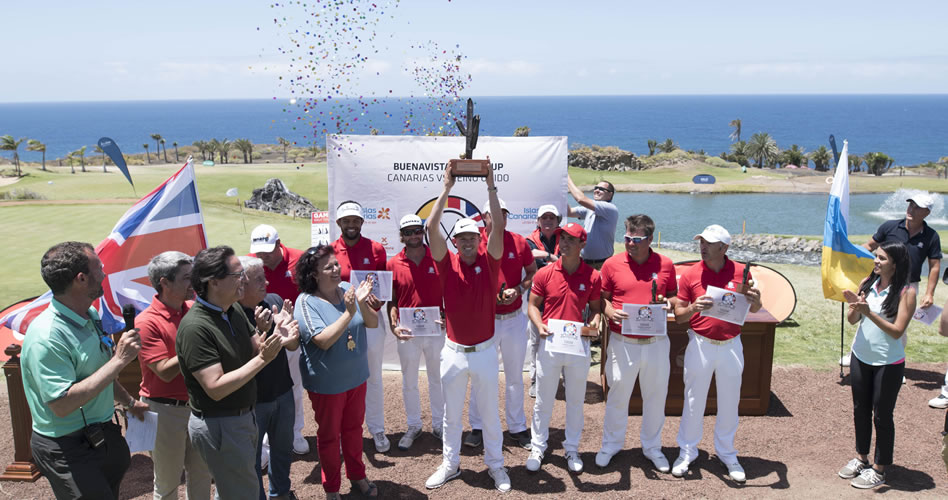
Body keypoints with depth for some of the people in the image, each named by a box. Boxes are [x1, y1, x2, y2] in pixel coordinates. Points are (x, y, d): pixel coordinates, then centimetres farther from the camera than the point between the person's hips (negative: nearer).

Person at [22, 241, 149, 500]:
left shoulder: (90, 316, 4)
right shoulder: (46, 336, -25)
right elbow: (62, 404, -30)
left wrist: (129, 402, 27)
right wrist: (119, 360, -29)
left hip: (103, 435, 9)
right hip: (68, 448, -8)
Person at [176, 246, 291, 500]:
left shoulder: (234, 310, 1)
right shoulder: (195, 327, -25)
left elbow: (256, 348, 5)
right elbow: (216, 388, -27)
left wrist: (277, 338, -16)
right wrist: (263, 359, -29)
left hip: (242, 417, 8)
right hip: (218, 426, -8)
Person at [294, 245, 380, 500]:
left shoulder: (348, 289, -7)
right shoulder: (306, 302, -20)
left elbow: (373, 323, -7)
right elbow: (323, 341, -28)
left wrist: (362, 304, -26)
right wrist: (348, 313, -34)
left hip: (356, 376, 4)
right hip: (327, 382, -4)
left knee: (353, 428, 22)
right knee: (329, 435, 14)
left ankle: (357, 476, 42)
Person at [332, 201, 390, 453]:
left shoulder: (376, 249, -3)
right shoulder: (330, 251, -3)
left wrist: (379, 301, -15)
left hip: (371, 322, 0)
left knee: (373, 378, 12)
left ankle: (377, 430, 26)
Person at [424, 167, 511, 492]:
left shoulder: (489, 262, -5)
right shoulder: (448, 264, -5)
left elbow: (499, 227, -19)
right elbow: (431, 227, -16)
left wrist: (490, 187, -22)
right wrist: (447, 188, -19)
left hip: (485, 351, -1)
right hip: (453, 351, 1)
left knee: (489, 412, 13)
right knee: (451, 413, 15)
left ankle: (495, 464, 29)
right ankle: (450, 464, 30)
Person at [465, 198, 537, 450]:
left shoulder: (519, 242, -3)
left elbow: (533, 273, 7)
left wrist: (519, 289, -11)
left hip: (514, 318, 2)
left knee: (515, 376, 13)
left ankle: (517, 427, 28)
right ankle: (477, 427, 24)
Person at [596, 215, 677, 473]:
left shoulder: (665, 264, 1)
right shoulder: (612, 264, -3)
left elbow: (674, 295, 12)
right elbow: (602, 298, 4)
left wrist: (669, 302, -10)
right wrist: (611, 312, -16)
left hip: (656, 342, 2)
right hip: (622, 342, -1)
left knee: (656, 395, 12)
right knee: (618, 394, 9)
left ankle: (652, 446, 32)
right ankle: (611, 444, 29)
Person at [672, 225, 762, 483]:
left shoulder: (741, 272, -2)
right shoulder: (690, 274, -4)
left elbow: (753, 309, 7)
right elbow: (678, 315, -2)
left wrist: (755, 301, -15)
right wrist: (694, 307, -23)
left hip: (731, 345, 1)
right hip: (700, 345, -1)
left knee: (729, 402, 12)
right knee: (694, 400, 7)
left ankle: (726, 453, 29)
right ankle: (687, 451, 22)